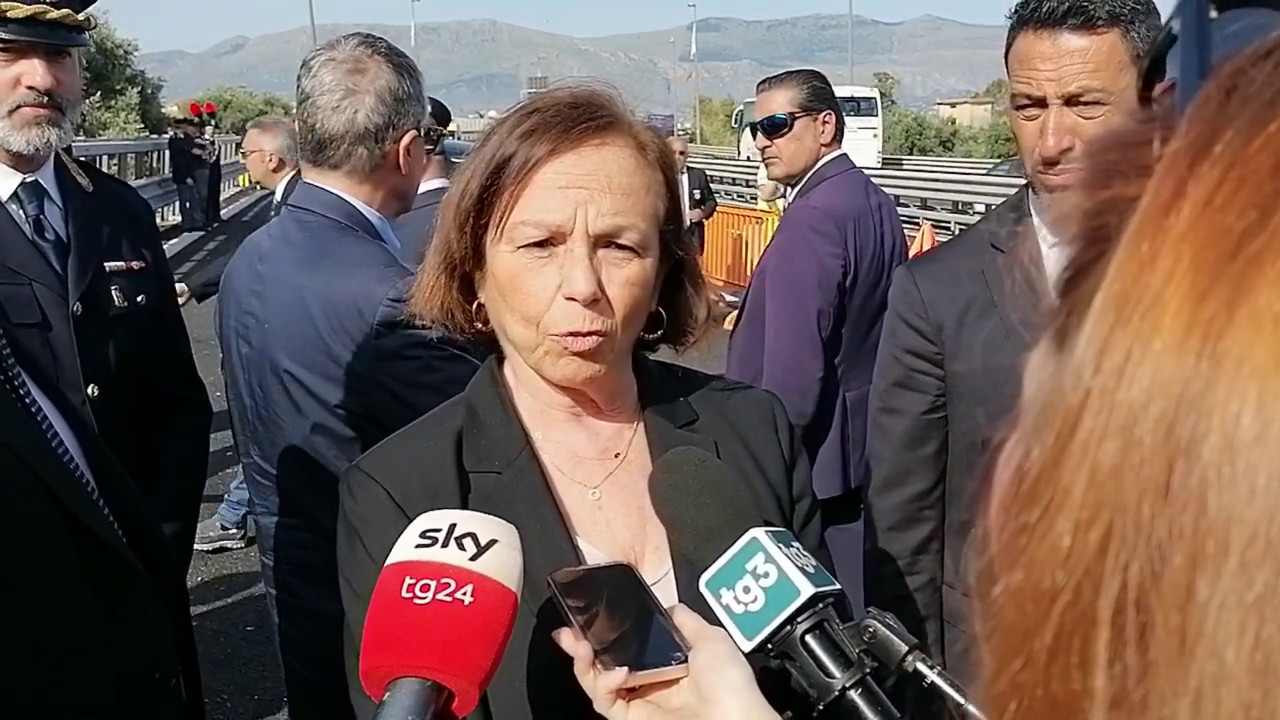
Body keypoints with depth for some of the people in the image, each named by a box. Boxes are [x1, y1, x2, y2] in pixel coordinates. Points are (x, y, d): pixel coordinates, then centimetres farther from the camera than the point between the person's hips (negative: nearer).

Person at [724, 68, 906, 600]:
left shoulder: (812, 218, -21)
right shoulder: (875, 203, 8)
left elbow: (793, 371, -23)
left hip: (815, 456, -10)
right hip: (868, 446, 10)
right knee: (858, 602, 18)